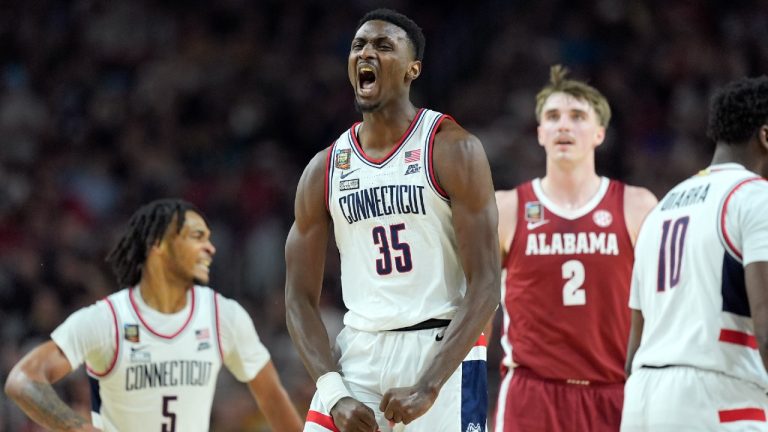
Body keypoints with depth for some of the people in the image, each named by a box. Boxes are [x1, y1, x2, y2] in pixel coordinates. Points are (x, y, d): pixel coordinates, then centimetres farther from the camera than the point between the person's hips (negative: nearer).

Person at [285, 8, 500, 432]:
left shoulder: (453, 150, -5)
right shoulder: (324, 169, 8)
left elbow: (485, 286, -11)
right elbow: (300, 298, 8)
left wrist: (427, 387, -20)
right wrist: (334, 393, -8)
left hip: (442, 352, -4)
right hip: (359, 355, 4)